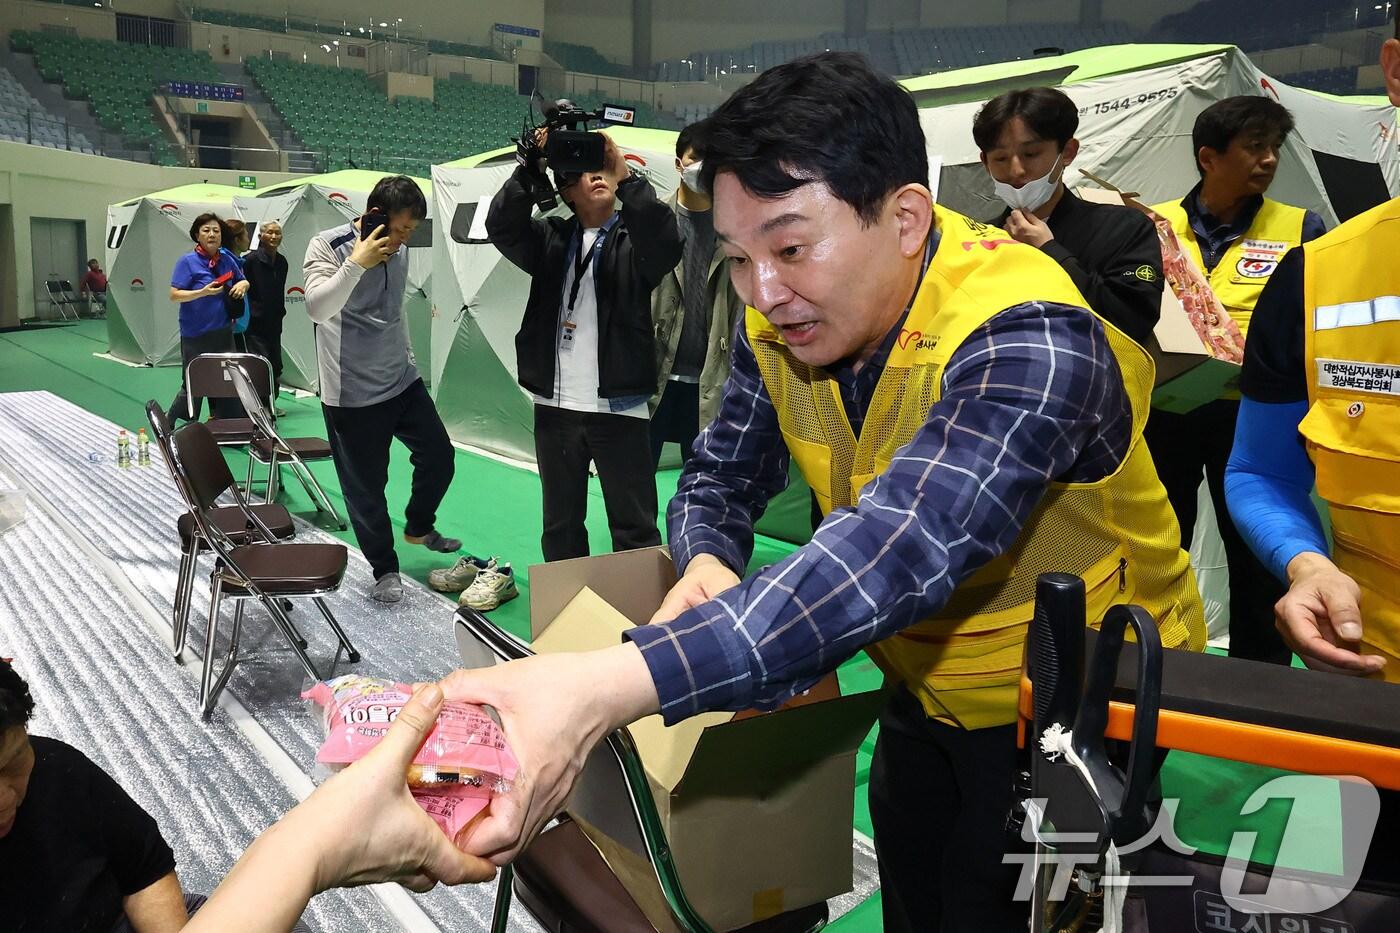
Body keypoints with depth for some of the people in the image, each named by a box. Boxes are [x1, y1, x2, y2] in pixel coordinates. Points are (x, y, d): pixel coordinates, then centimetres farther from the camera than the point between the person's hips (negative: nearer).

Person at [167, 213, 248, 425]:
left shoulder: (227, 259, 6)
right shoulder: (188, 261, -8)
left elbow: (243, 281, 22)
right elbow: (174, 295, -12)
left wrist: (242, 285, -1)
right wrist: (203, 292, -24)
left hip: (223, 332, 5)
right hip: (195, 335, -5)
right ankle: (168, 423, 23)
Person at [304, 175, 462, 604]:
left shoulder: (399, 250, 5)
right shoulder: (327, 246, -14)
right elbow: (317, 308, -29)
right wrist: (358, 263, -33)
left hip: (402, 380, 6)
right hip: (352, 392, -6)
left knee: (439, 456, 9)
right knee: (366, 486, 2)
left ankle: (419, 526, 36)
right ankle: (385, 569, 20)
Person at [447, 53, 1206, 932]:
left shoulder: (1026, 340, -34)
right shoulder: (780, 323, -11)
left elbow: (901, 548, -48)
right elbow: (722, 474, 0)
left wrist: (605, 688, -60)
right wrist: (707, 564, -26)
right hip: (926, 692, 6)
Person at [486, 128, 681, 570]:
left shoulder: (633, 238, 2)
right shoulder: (550, 238, 10)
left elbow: (665, 244, -20)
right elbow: (502, 227, -7)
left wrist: (626, 176, -25)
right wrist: (531, 168, -18)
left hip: (619, 407, -3)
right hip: (555, 405, 3)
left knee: (635, 528, 2)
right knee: (561, 526, 15)